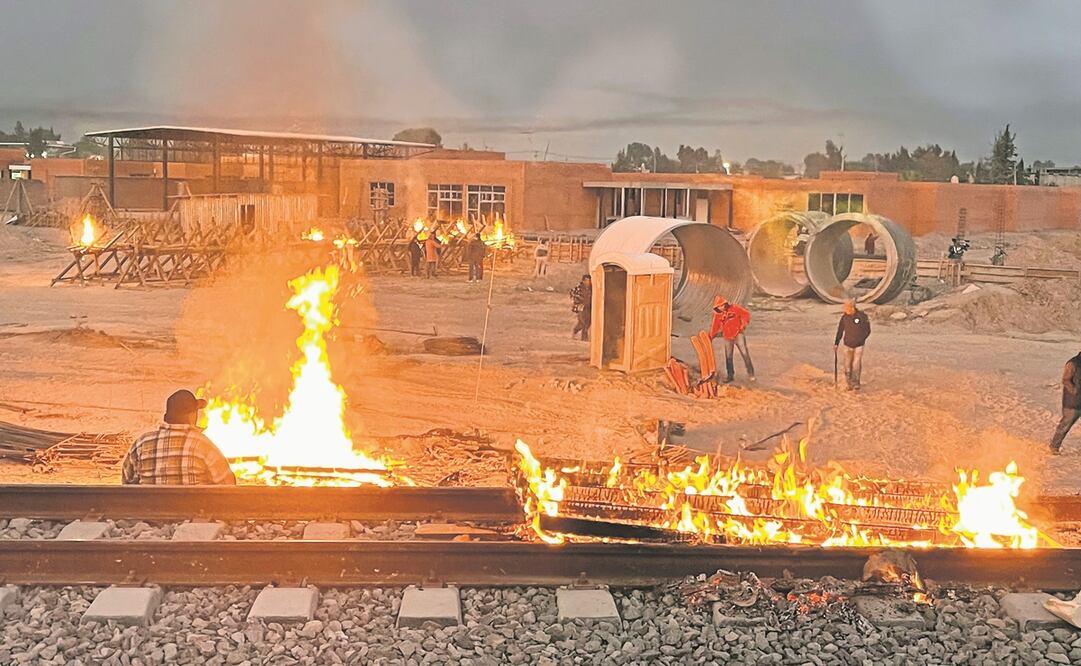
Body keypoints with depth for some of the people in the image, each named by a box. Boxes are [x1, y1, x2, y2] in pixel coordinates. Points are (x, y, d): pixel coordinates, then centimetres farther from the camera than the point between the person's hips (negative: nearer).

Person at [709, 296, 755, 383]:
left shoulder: (735, 308, -7)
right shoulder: (717, 315, 1)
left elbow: (746, 314, -1)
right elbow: (714, 328, 4)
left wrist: (743, 325, -8)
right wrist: (710, 338, -2)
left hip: (738, 335, -3)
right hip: (728, 338, 3)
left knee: (745, 354, -4)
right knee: (728, 357, 5)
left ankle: (750, 374, 4)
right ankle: (730, 375, 17)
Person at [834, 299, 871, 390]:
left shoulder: (862, 316, -14)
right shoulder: (844, 317, -6)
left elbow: (867, 331, -7)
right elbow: (840, 331, 2)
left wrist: (859, 340, -14)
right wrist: (836, 344, -5)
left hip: (859, 346, -2)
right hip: (847, 345, 2)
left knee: (856, 365, -5)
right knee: (848, 366, 5)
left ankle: (856, 383, 13)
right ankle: (849, 384, 21)